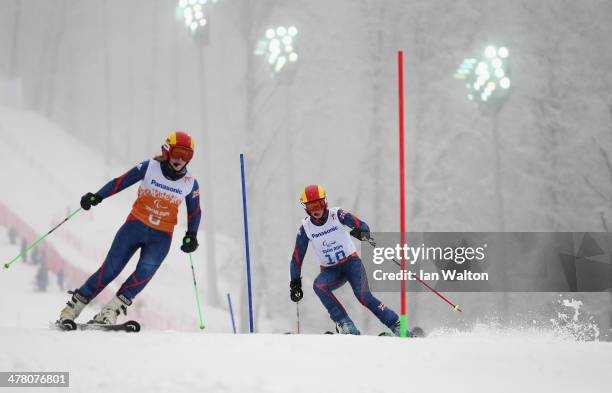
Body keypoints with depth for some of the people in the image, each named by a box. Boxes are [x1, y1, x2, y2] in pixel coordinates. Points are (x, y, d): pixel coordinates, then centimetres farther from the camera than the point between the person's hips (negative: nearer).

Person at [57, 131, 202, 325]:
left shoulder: (190, 183, 1)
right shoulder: (149, 168, -5)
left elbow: (195, 212, 15)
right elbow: (121, 182, -6)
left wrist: (191, 236, 4)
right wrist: (97, 197, -17)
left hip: (161, 236, 1)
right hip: (136, 225, -1)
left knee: (146, 270, -26)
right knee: (110, 269, -8)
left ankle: (111, 311, -24)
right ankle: (72, 308, 3)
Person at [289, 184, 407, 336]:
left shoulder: (337, 215, -12)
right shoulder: (306, 228, -5)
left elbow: (362, 226, -21)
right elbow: (297, 258, 2)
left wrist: (362, 232, -45)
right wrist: (295, 283, 0)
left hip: (351, 262, -3)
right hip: (330, 271, 3)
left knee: (363, 296, -25)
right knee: (318, 286, -29)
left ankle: (397, 326, -15)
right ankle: (346, 324, -24)